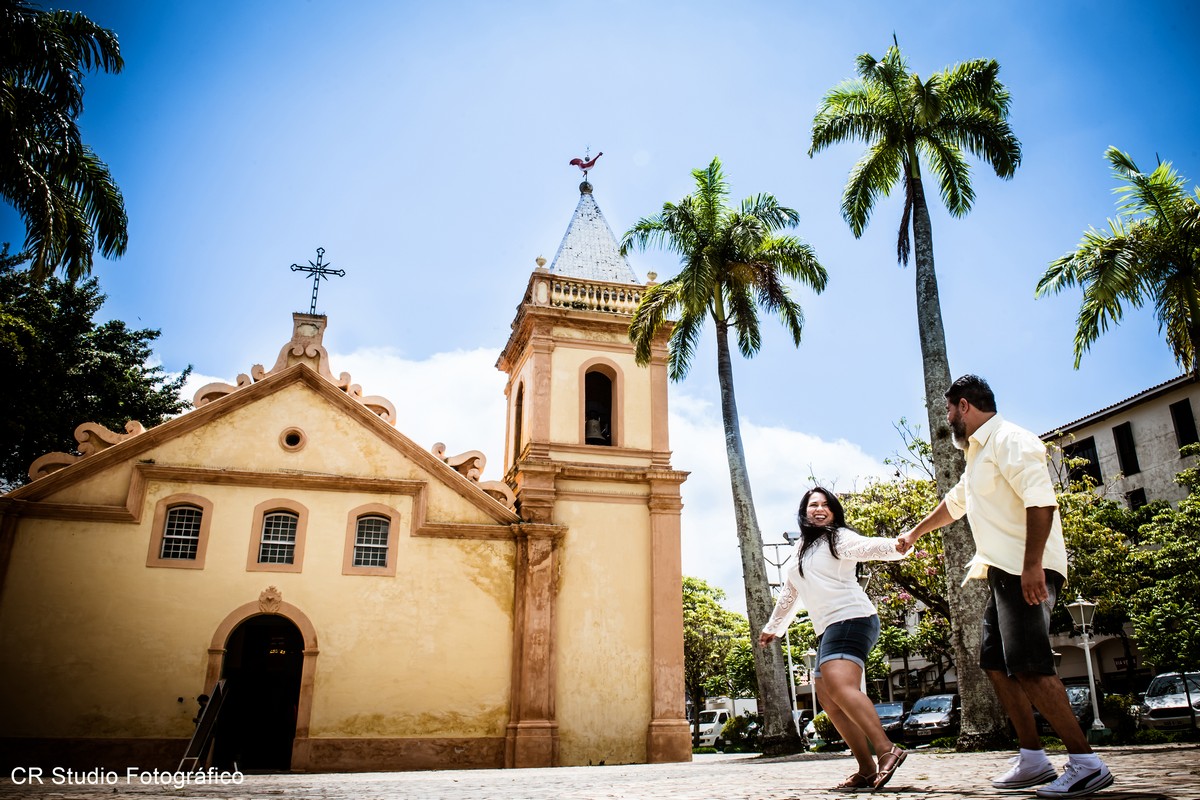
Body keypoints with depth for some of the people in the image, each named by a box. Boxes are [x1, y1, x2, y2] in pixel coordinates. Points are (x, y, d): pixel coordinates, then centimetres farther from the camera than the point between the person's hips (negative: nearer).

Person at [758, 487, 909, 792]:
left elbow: (869, 546, -22)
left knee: (839, 686, -28)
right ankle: (867, 770, 4)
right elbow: (791, 593, 33)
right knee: (828, 699, 4)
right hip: (828, 629, 9)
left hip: (850, 619, -9)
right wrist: (773, 627, 40)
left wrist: (897, 546, -44)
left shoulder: (838, 538, -2)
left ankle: (887, 750, -32)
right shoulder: (801, 547, 22)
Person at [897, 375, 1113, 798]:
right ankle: (1032, 758, 18)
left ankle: (1086, 762, -8)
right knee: (996, 663, 11)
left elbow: (1041, 499, -22)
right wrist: (914, 534, 48)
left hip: (1026, 571, -11)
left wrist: (1032, 565, -28)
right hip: (1004, 572, 11)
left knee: (1029, 666, -15)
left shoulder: (1008, 440, -9)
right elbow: (955, 502, 38)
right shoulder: (978, 453, 23)